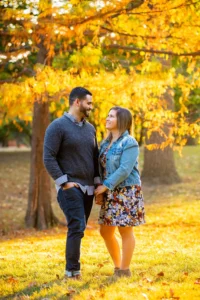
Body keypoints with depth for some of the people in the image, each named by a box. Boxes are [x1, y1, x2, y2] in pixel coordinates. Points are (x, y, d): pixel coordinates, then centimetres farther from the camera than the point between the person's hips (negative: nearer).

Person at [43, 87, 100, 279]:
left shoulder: (90, 128, 14)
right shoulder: (57, 126, -8)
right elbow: (48, 157, -12)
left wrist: (98, 183, 11)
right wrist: (64, 182, -16)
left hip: (87, 188, 7)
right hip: (70, 187, -7)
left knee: (78, 229, 7)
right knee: (77, 227, -16)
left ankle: (73, 269, 13)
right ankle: (72, 271, -12)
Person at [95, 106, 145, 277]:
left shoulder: (129, 143, -11)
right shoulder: (105, 143, 12)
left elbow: (124, 170, -19)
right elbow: (101, 168, 13)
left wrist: (106, 186, -18)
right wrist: (99, 191, 2)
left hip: (126, 191, -8)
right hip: (110, 193, 8)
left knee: (125, 231, -1)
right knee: (105, 231, 9)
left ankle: (124, 270, 9)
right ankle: (117, 266, 23)